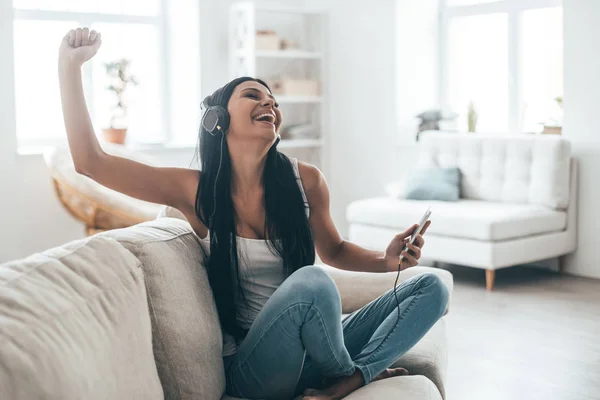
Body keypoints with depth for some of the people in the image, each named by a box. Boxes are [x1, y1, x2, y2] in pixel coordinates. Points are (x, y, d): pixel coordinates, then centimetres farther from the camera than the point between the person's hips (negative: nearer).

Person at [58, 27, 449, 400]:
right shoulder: (196, 191, -8)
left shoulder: (306, 180, -1)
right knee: (312, 280, -32)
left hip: (313, 347, 5)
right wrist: (70, 63, -11)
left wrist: (387, 260, -2)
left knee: (431, 287, -5)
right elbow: (90, 161, -11)